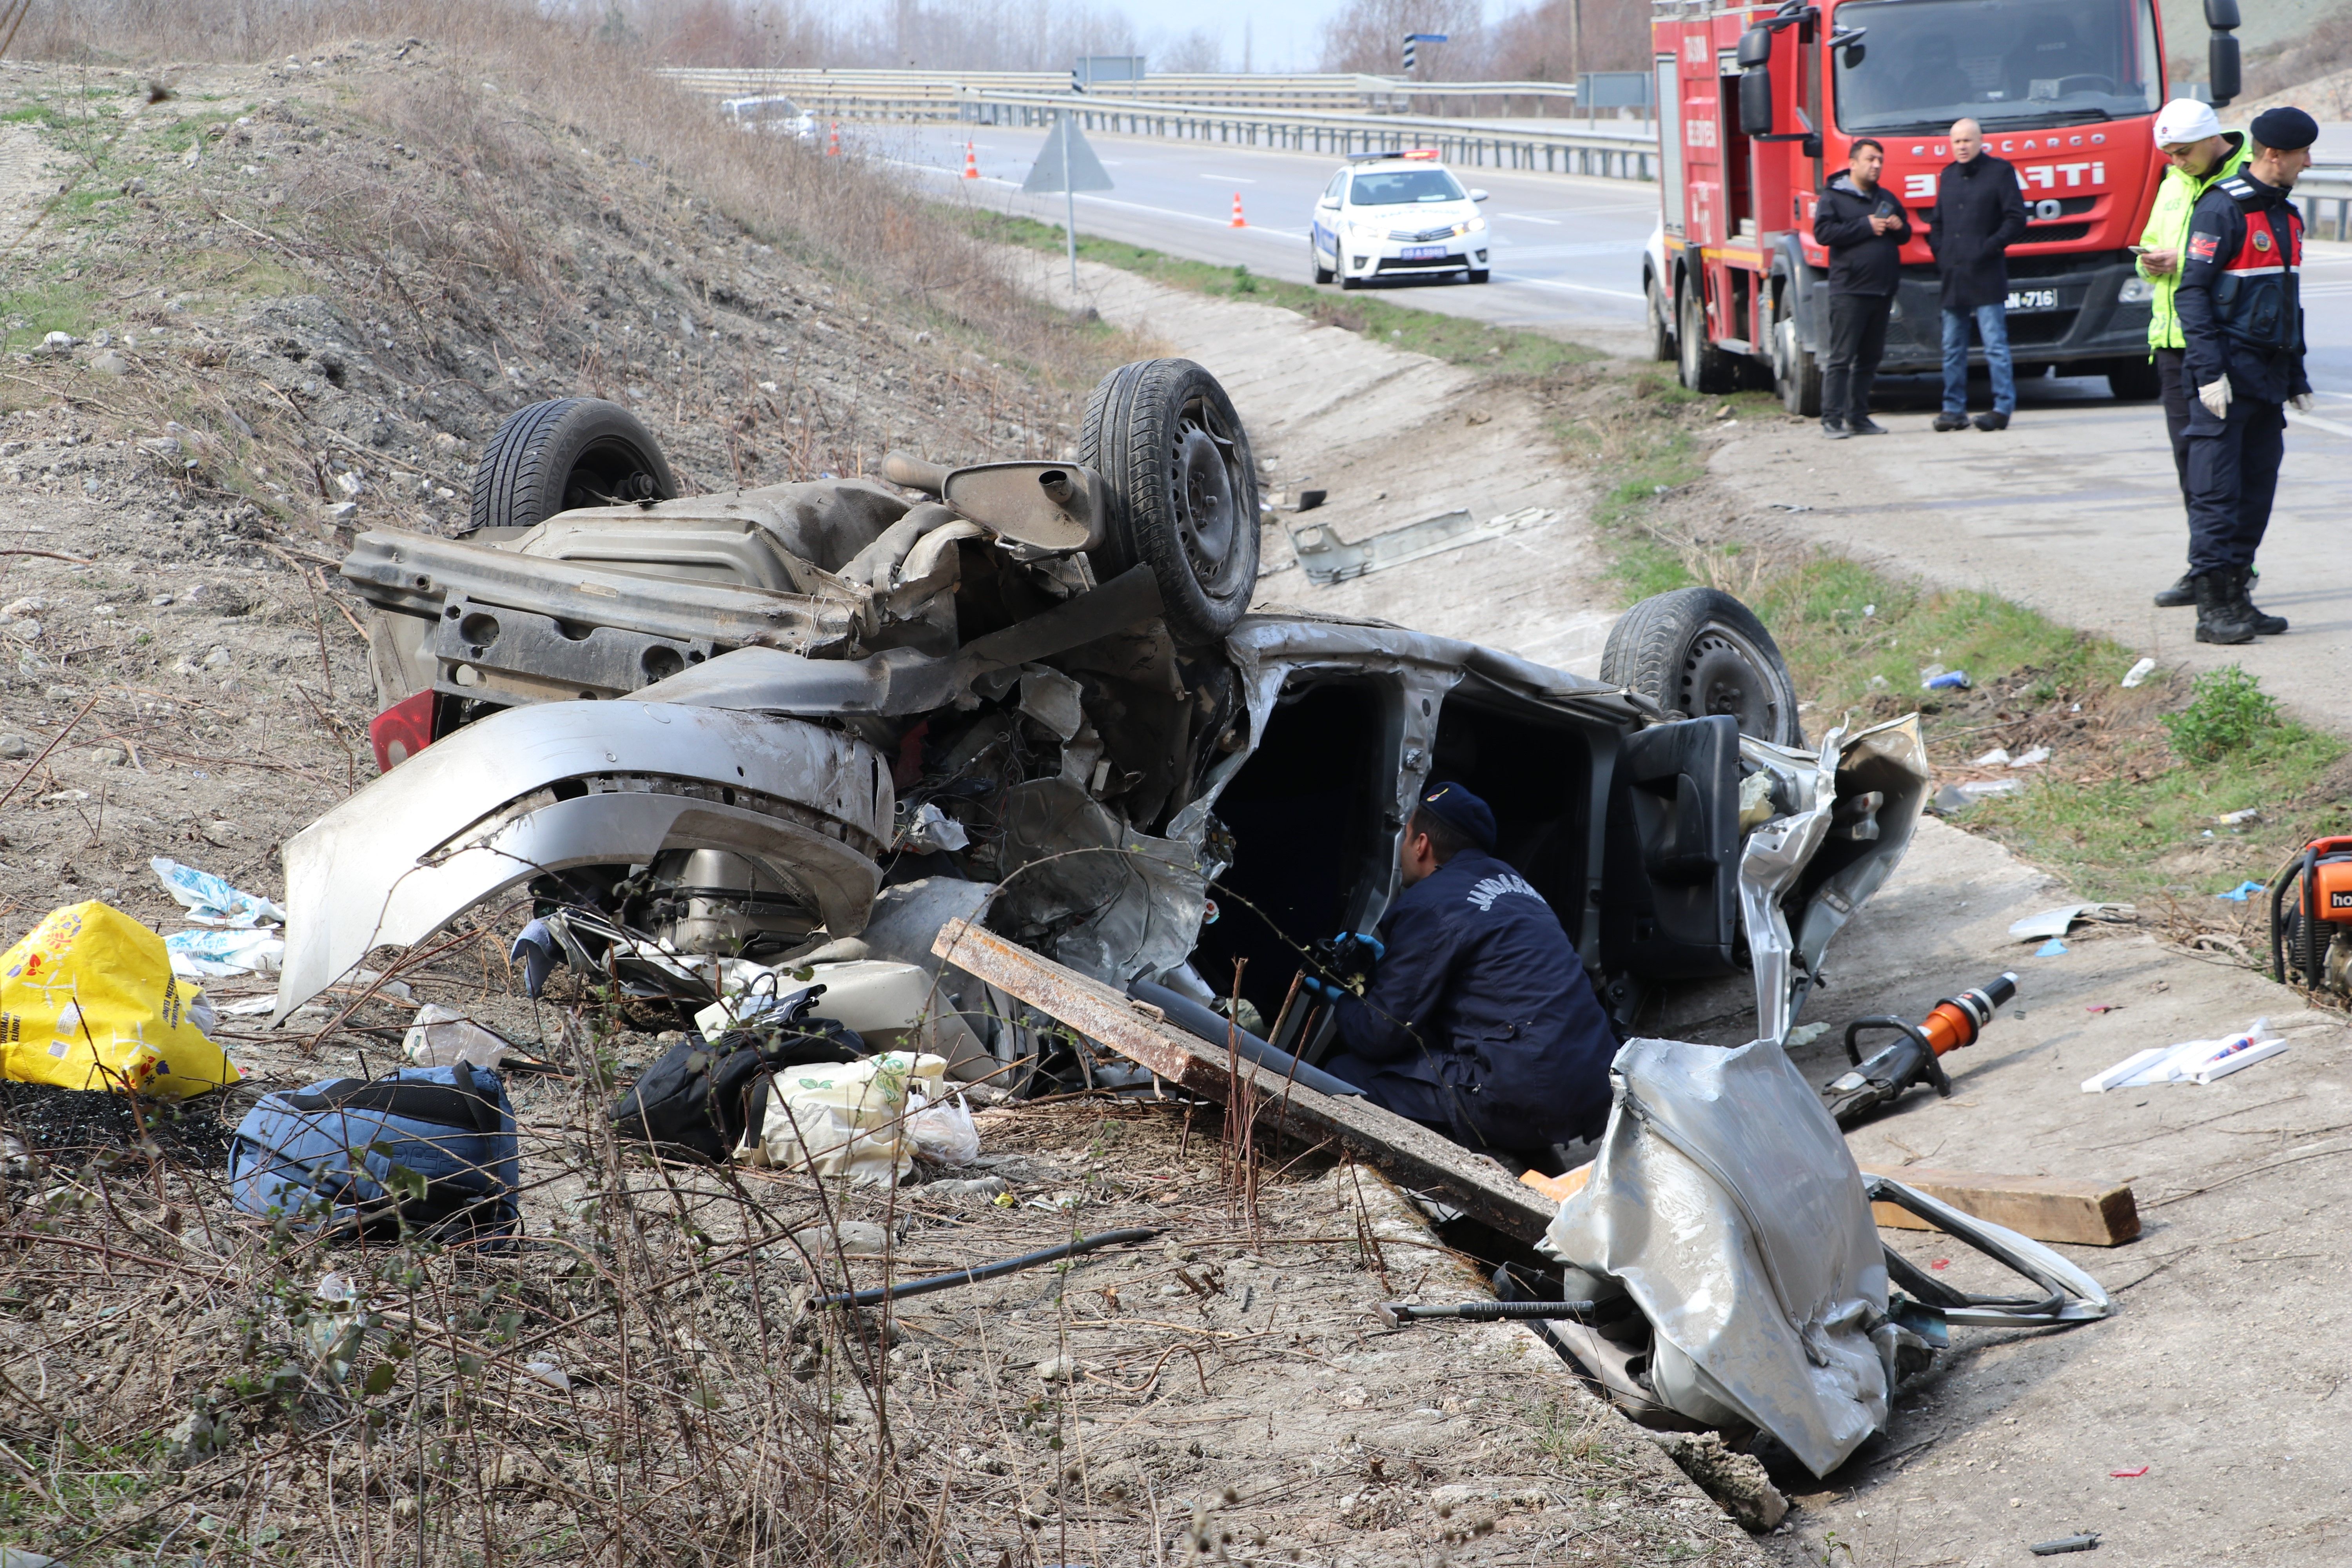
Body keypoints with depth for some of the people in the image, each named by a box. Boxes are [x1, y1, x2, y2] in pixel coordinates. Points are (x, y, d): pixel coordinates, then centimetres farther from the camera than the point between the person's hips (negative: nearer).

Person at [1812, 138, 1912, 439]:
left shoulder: (1886, 198, 19)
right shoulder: (1833, 197, 0)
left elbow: (1906, 233, 25)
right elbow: (1823, 232, -13)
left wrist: (1899, 227, 0)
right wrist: (1866, 226, -15)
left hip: (1882, 290, 7)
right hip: (1849, 290, -7)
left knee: (1870, 358, 9)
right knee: (1841, 357, -9)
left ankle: (1858, 416, 15)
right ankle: (1832, 419, -9)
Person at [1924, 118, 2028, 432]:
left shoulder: (1999, 172, -1)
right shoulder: (1948, 176, 17)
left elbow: (2015, 220, -5)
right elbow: (1936, 221, 24)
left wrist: (1988, 248, -12)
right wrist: (1939, 252, 8)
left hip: (1986, 277, -6)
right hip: (1952, 277, 6)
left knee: (1995, 345, -6)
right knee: (1952, 349, 8)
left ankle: (2003, 408, -5)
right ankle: (1954, 409, 14)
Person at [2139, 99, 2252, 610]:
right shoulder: (2175, 184, 17)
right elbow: (2152, 243, 26)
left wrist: (2183, 263, -19)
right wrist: (2150, 261, 2)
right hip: (2173, 338, 8)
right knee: (2188, 451, 9)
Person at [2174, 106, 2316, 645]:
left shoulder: (2286, 215, 16)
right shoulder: (2222, 209, -10)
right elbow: (2192, 292, -13)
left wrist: (2296, 377, 22)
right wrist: (2208, 371, -19)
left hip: (2268, 376, 8)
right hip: (2228, 376, -8)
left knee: (2258, 488, 8)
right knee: (2217, 493, -7)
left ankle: (2237, 596, 15)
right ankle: (2213, 609, -6)